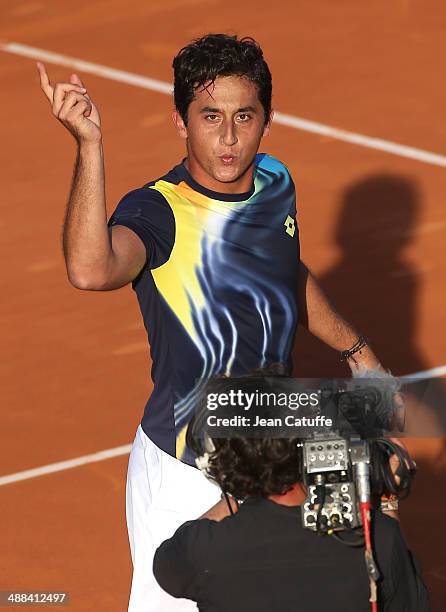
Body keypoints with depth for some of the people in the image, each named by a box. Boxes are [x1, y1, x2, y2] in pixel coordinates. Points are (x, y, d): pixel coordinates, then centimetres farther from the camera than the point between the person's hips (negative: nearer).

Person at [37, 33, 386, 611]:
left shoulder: (275, 182, -2)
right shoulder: (157, 211, -23)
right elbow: (90, 270, -47)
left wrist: (355, 349, 27)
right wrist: (88, 145, -52)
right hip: (185, 475, -7)